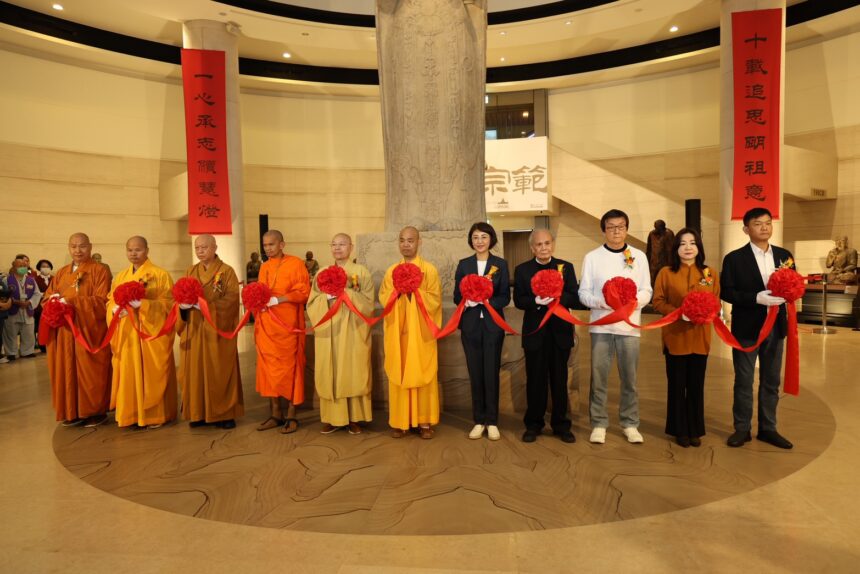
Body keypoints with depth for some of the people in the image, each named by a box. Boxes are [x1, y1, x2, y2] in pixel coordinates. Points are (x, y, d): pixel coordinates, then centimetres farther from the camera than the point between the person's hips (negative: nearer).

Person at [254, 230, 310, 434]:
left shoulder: (295, 264, -4)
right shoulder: (264, 267, 15)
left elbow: (304, 292, -10)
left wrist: (278, 299, -20)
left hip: (287, 326, -6)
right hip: (266, 326, 6)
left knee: (288, 369, -1)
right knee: (269, 369, 6)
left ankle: (291, 416, 8)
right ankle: (276, 414, 16)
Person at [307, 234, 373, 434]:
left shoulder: (361, 272, 1)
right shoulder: (321, 273, 10)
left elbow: (368, 303, -6)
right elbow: (312, 303, 5)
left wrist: (347, 291, -18)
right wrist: (328, 296, -14)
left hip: (352, 332, -2)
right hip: (328, 331, 3)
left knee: (353, 373, 1)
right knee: (330, 374, 4)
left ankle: (354, 418, 11)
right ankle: (333, 417, 15)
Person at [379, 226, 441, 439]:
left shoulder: (429, 269, 1)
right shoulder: (391, 271, 11)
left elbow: (435, 300, -5)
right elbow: (383, 299, 5)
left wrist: (415, 289, -18)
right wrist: (396, 289, -13)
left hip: (421, 332, -2)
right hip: (397, 331, 3)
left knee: (422, 374, 0)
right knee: (398, 374, 3)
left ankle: (425, 421, 9)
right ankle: (400, 421, 11)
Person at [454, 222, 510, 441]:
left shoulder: (501, 264, 3)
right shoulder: (464, 264, 7)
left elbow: (505, 297, -2)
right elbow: (457, 296, 4)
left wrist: (485, 300, -18)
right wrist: (468, 301, -17)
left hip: (492, 325, -1)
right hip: (471, 325, 1)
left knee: (491, 373, 1)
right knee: (475, 374, 5)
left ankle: (492, 422, 12)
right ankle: (478, 421, 15)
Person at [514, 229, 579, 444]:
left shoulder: (566, 267, 4)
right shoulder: (522, 270, 3)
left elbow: (574, 298, -3)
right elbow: (518, 300, -3)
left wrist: (557, 296, -22)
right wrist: (535, 301, -22)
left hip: (560, 331, 1)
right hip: (535, 332, 0)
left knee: (559, 380, 9)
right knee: (535, 380, 8)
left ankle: (561, 425, 22)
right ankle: (533, 424, 20)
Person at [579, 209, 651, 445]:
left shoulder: (639, 256, 7)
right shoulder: (592, 257, 3)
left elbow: (647, 290, 5)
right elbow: (584, 292, 2)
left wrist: (636, 301, -16)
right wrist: (601, 302, -17)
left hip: (629, 325, 1)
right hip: (601, 325, -1)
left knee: (629, 379, 8)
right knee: (598, 378, 2)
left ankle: (630, 423, 22)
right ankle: (598, 424, 14)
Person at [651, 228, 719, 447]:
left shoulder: (710, 273, 5)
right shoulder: (666, 273, -3)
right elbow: (657, 302, -4)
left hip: (700, 337, 2)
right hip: (675, 337, -2)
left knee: (696, 385, 10)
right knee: (677, 385, 6)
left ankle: (695, 430, 24)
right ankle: (680, 430, 19)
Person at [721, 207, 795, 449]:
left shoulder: (784, 255, 6)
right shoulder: (734, 258, -7)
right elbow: (726, 292, -10)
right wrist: (756, 298, -22)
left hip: (775, 327, 4)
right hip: (746, 328, -4)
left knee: (771, 382, 13)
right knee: (743, 382, 6)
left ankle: (768, 428, 26)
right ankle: (742, 429, 18)